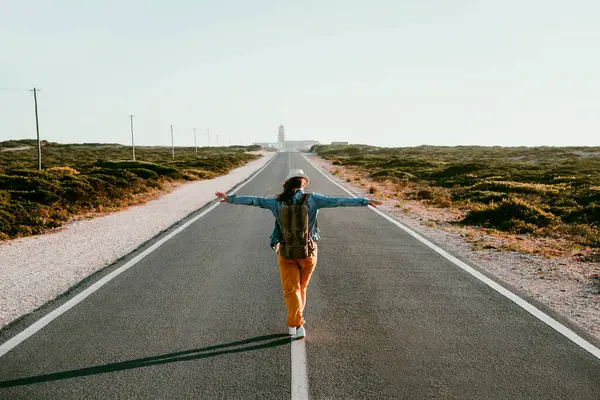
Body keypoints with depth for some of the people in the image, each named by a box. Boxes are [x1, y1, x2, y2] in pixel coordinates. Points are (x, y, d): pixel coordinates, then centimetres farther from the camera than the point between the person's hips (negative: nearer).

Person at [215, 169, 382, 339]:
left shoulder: (277, 202, -4)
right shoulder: (312, 199, -9)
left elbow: (254, 200, 3)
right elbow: (338, 201, -13)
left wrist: (230, 199, 13)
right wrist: (365, 201, -11)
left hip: (286, 252, 0)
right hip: (308, 251, 0)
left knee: (291, 290, 8)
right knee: (301, 287, 21)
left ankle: (297, 325, -7)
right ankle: (294, 322, 29)